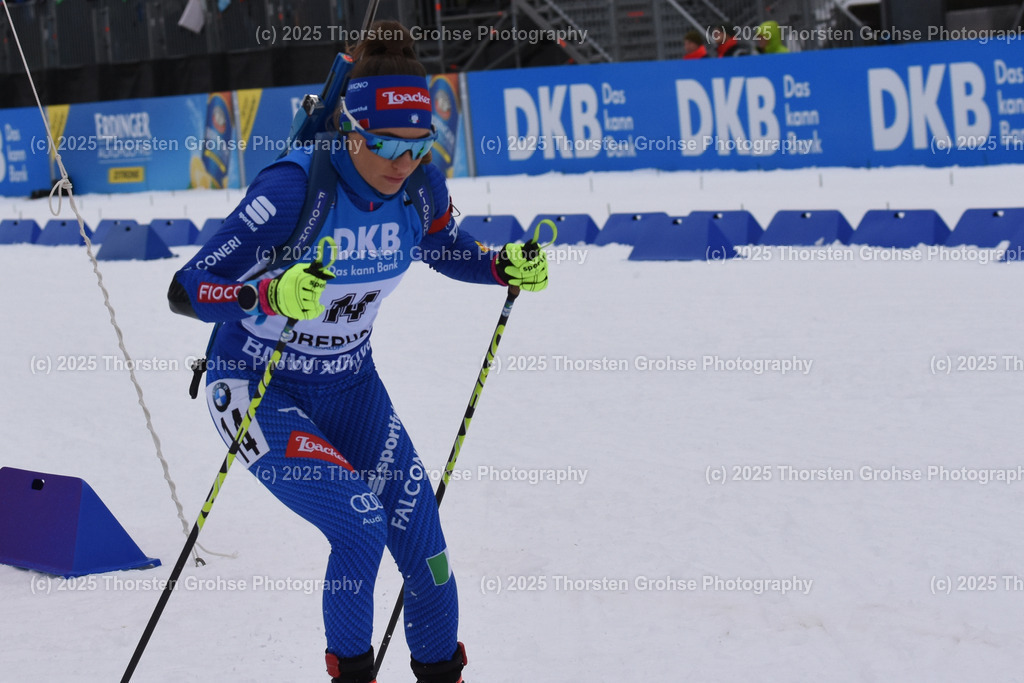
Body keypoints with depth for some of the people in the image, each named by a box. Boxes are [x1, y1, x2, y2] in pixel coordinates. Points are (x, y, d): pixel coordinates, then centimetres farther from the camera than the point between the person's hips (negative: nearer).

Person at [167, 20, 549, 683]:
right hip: (259, 387, -5)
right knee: (360, 523, -21)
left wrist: (507, 268, -8)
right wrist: (272, 296, -48)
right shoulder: (297, 186, -29)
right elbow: (185, 290, -30)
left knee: (417, 528, -3)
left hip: (349, 383, 5)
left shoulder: (421, 186, -12)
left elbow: (447, 251, 12)